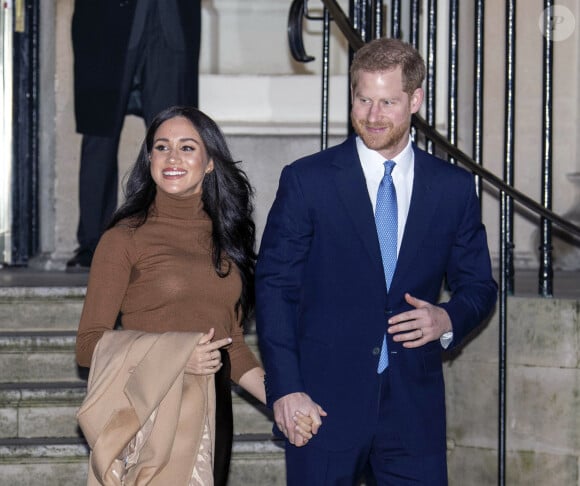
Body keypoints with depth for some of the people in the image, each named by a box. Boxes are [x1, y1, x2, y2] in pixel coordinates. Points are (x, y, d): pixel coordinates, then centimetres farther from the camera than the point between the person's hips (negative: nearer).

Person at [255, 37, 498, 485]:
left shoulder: (454, 187, 7)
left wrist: (449, 320, -9)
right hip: (324, 399, -2)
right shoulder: (307, 180, 0)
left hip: (414, 402, 2)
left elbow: (479, 285, 14)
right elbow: (274, 287, -1)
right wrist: (285, 388, -10)